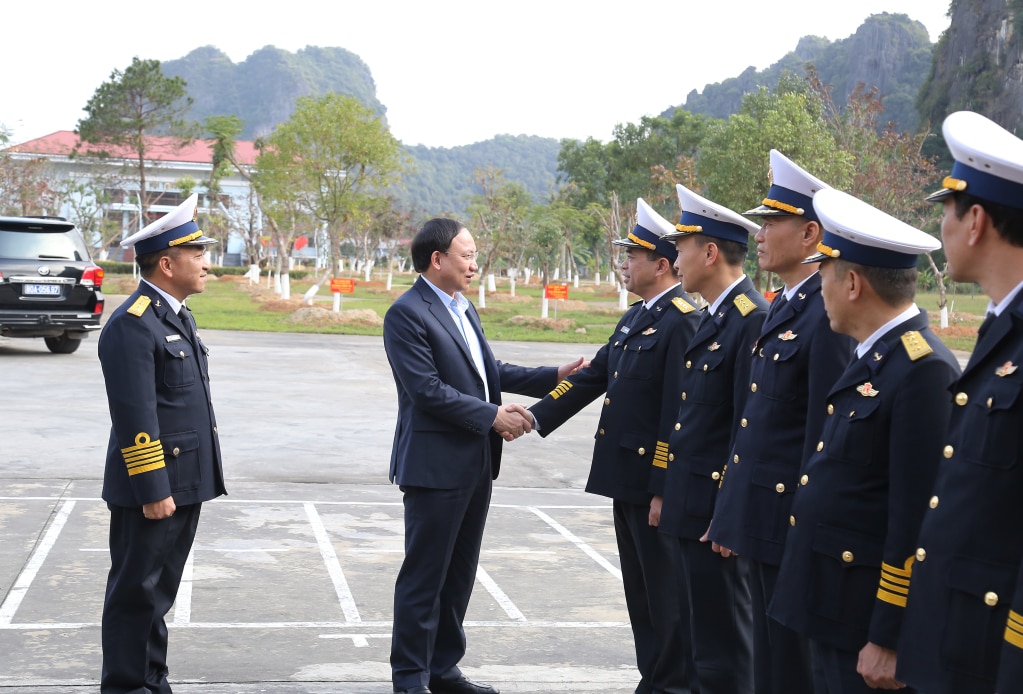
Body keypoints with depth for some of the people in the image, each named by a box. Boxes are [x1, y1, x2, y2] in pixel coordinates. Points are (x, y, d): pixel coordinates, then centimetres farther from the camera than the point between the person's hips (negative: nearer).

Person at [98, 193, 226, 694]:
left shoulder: (177, 315, 14)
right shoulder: (132, 325, -17)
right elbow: (135, 418, -21)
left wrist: (205, 474, 19)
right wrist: (152, 491, -21)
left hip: (185, 483, 9)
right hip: (153, 489, -9)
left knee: (159, 593, 18)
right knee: (136, 593, 2)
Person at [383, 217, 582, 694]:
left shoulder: (462, 309, 14)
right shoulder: (407, 314, -13)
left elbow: (492, 371, 17)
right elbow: (428, 389, -19)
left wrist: (553, 377, 7)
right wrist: (492, 416, -17)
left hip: (476, 464, 9)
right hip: (435, 466, -9)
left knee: (459, 575, 15)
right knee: (424, 576, 0)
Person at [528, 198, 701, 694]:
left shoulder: (682, 322, -16)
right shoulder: (635, 317, 13)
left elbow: (678, 413, -20)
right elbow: (594, 375, 17)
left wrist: (663, 491, -21)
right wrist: (536, 416, 10)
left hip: (655, 478, -9)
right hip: (625, 477, 10)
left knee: (666, 593, 1)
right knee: (639, 590, 16)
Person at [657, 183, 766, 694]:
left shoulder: (753, 320, -17)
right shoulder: (714, 318, 14)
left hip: (717, 510, -10)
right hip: (692, 506, 10)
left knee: (723, 650, -1)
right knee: (704, 636, 18)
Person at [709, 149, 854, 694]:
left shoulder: (827, 316, -17)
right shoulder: (780, 309, 13)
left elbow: (825, 434, -20)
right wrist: (729, 511, 17)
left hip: (793, 521, -9)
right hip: (760, 518, 9)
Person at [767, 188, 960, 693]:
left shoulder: (924, 371, -20)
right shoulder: (871, 358, 10)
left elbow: (917, 518, -22)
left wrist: (889, 639, -20)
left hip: (869, 617, -9)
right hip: (831, 608, 9)